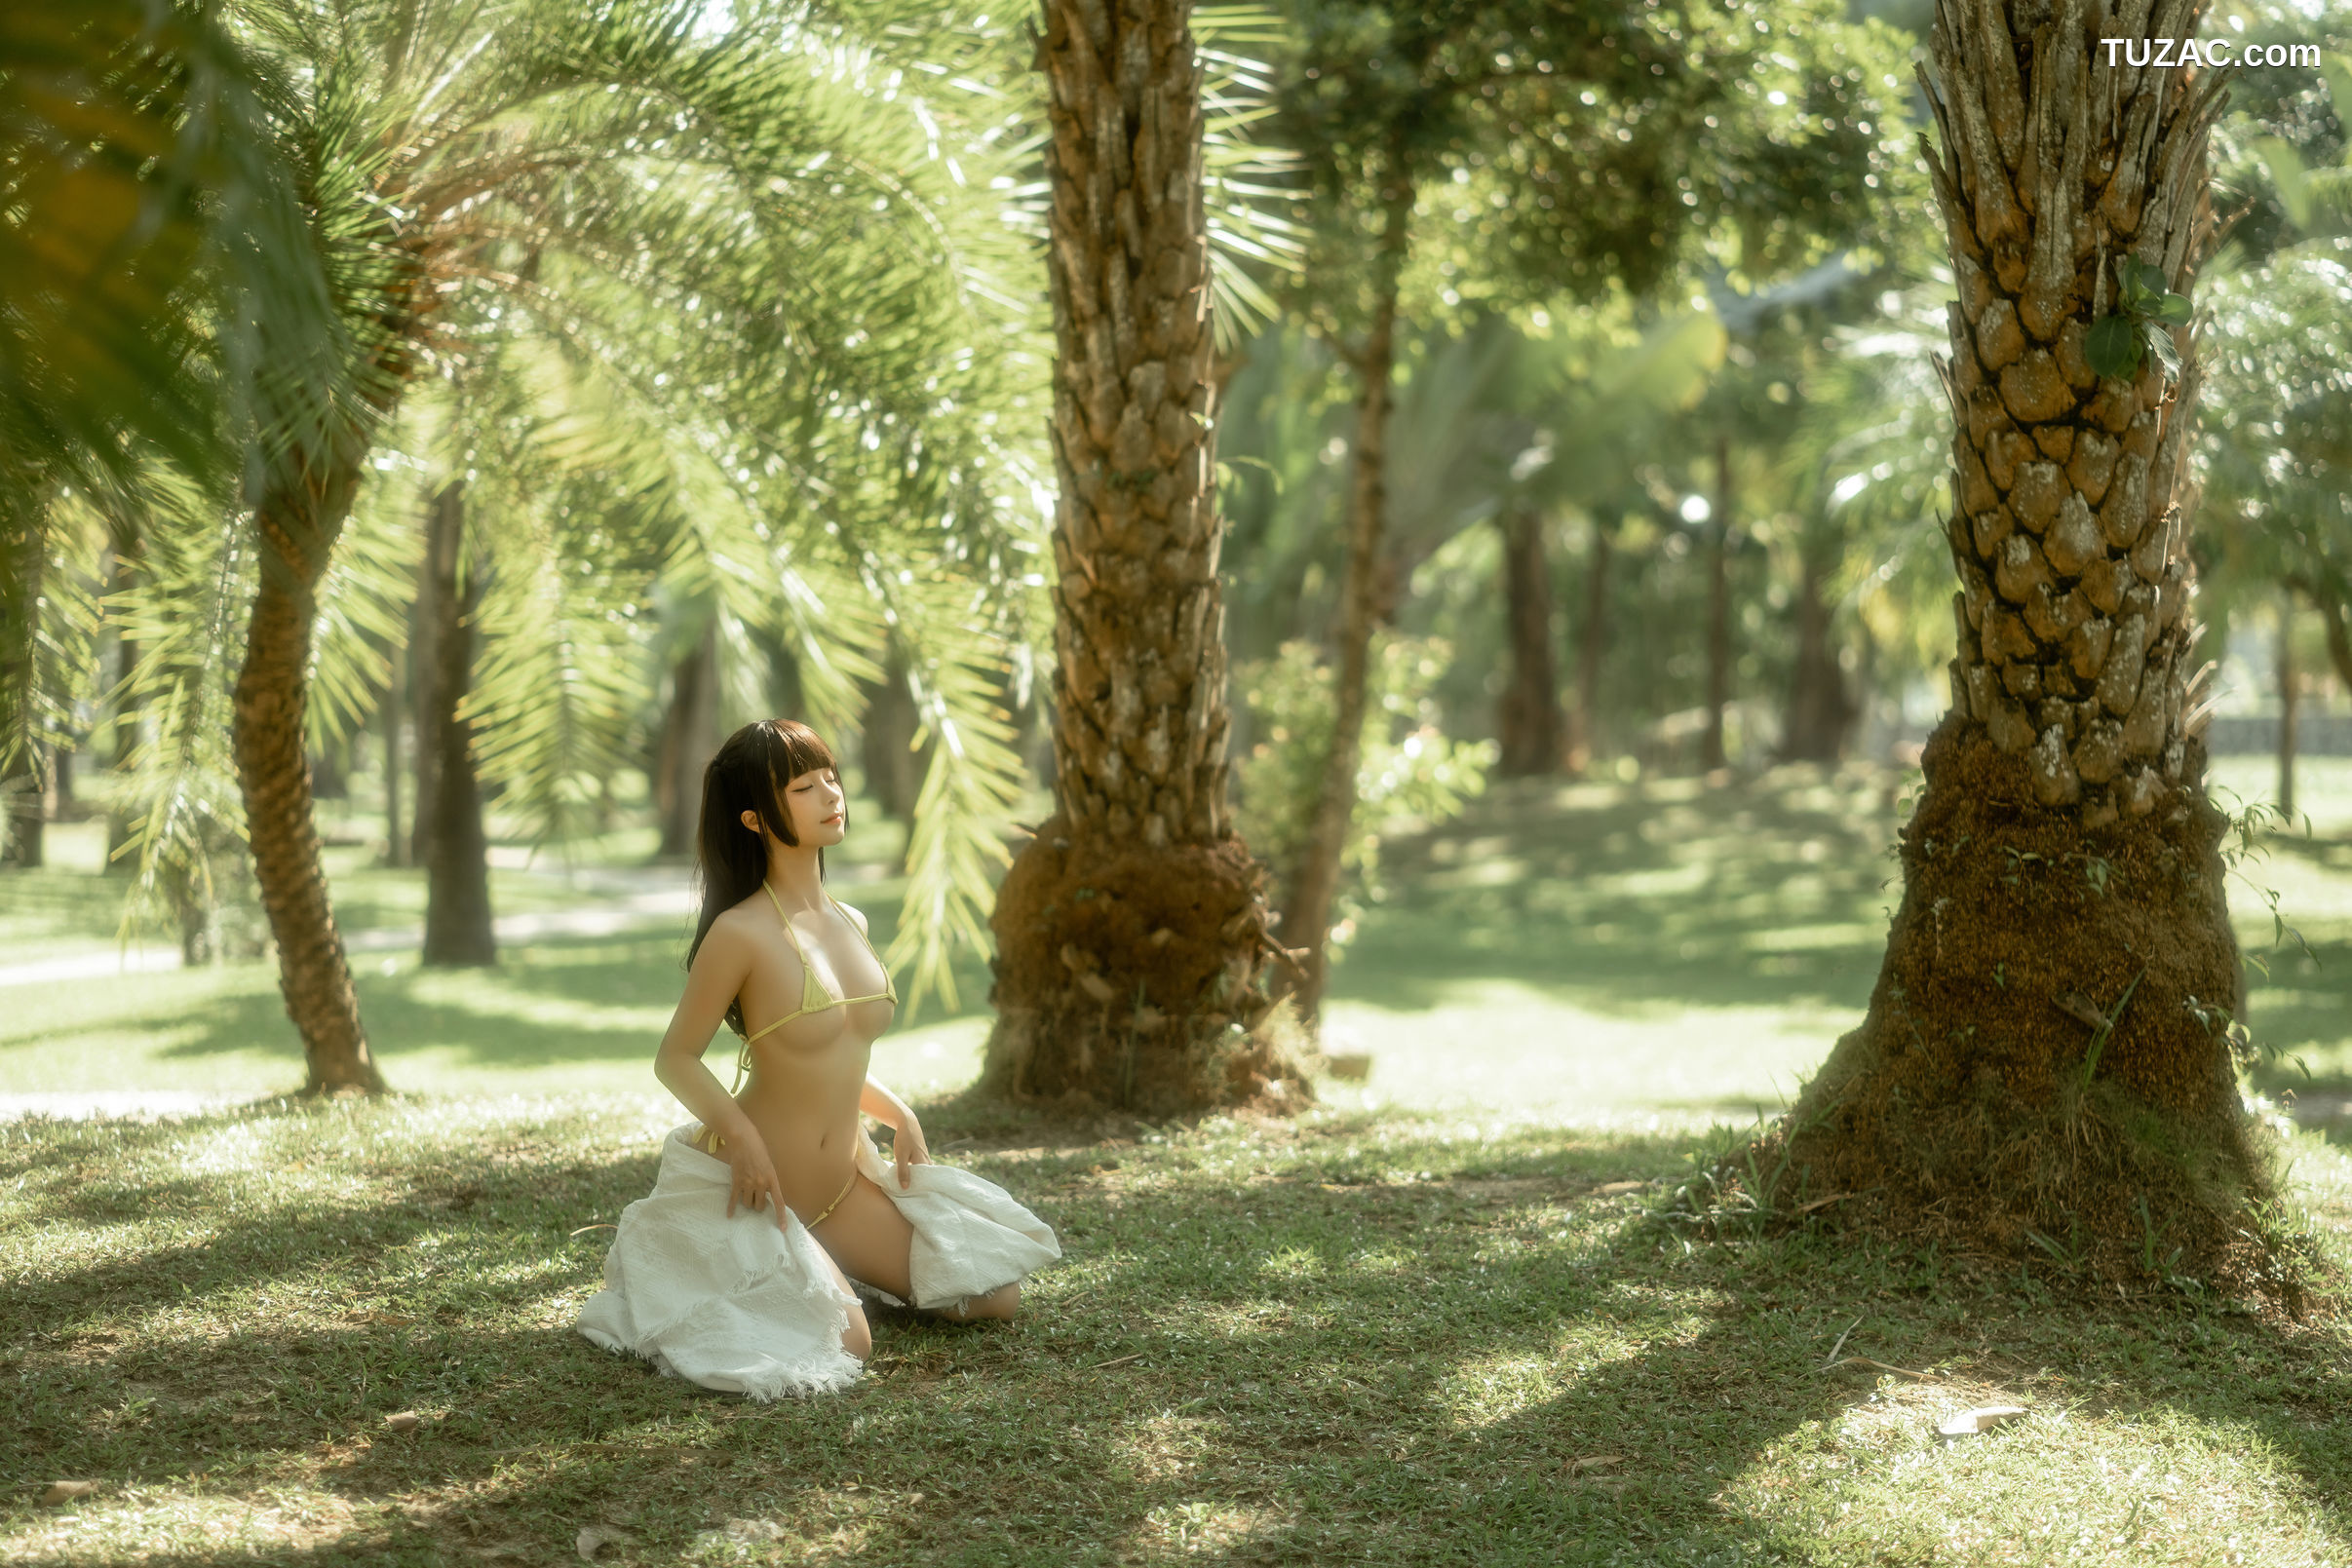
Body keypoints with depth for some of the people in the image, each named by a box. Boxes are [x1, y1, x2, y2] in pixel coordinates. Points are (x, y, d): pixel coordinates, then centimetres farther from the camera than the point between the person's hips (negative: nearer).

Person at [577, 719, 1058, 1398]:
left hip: (845, 1182, 8)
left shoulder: (850, 923, 6)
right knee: (846, 1341, -18)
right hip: (759, 1186, -7)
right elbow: (675, 1059, -12)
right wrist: (739, 1133, -27)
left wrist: (898, 1114, 5)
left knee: (994, 1293, 7)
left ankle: (827, 1266, 23)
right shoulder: (740, 932, -18)